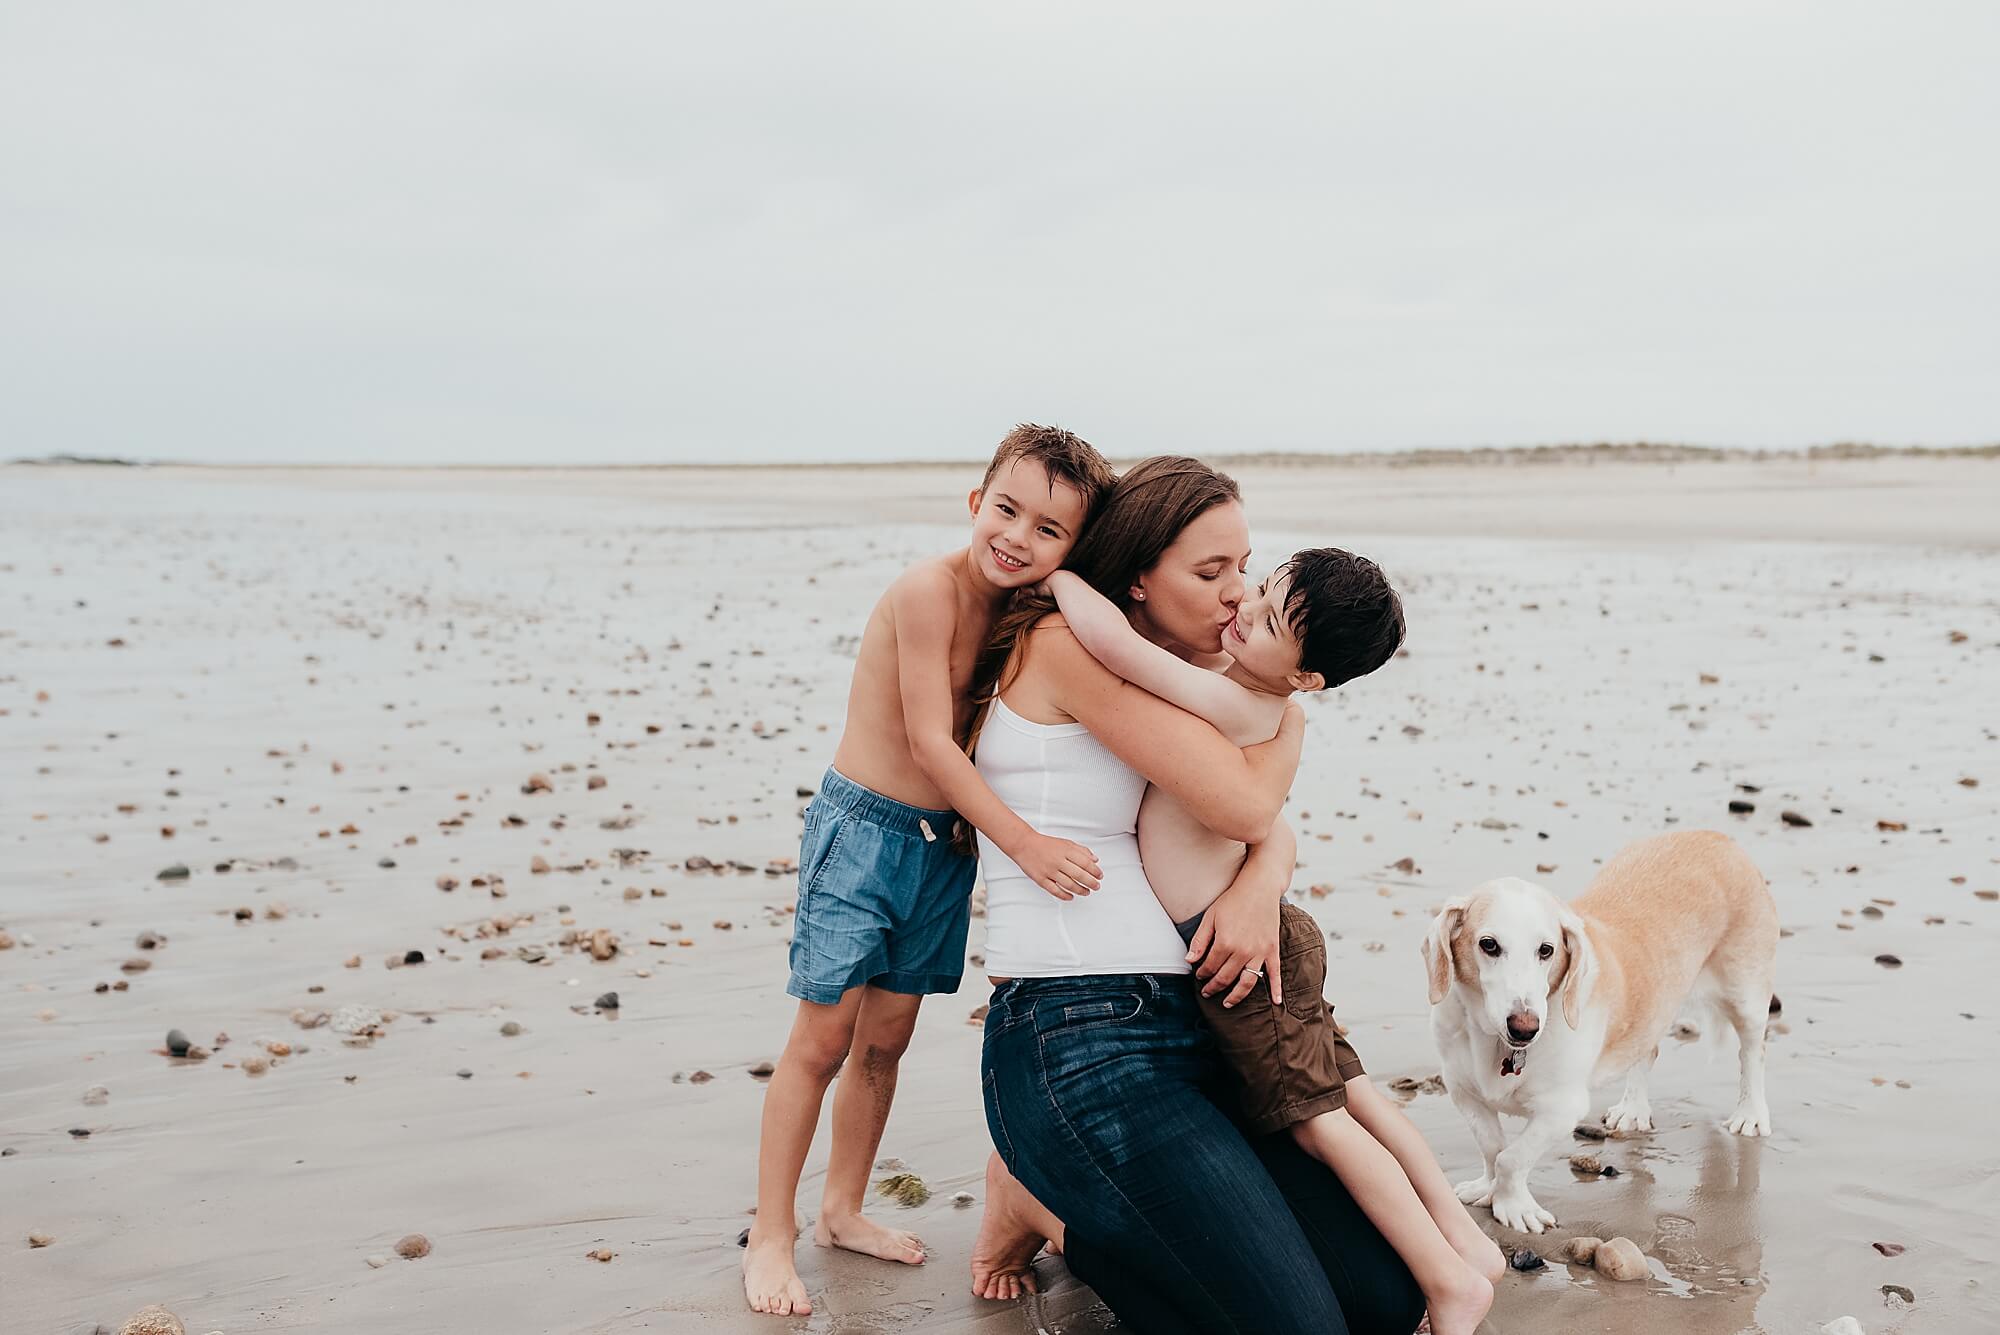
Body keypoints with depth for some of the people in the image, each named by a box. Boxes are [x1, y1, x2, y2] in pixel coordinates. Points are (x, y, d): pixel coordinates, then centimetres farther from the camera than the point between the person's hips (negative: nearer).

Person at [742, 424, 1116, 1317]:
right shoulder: (930, 588, -21)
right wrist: (1022, 840, -25)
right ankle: (771, 1235, 11)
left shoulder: (1022, 612, 1)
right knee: (823, 1039, -2)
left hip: (942, 841, 7)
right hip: (862, 829, -7)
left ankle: (843, 1211, 32)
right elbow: (929, 739, -22)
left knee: (885, 1040, 16)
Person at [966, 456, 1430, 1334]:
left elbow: (1270, 830, 16)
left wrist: (1261, 884, -8)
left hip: (1184, 1031, 9)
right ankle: (1043, 1198, 7)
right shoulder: (1065, 645, -9)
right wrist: (1289, 707, 7)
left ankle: (1059, 1209, 20)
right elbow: (1243, 804, -14)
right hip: (1075, 1042, -9)